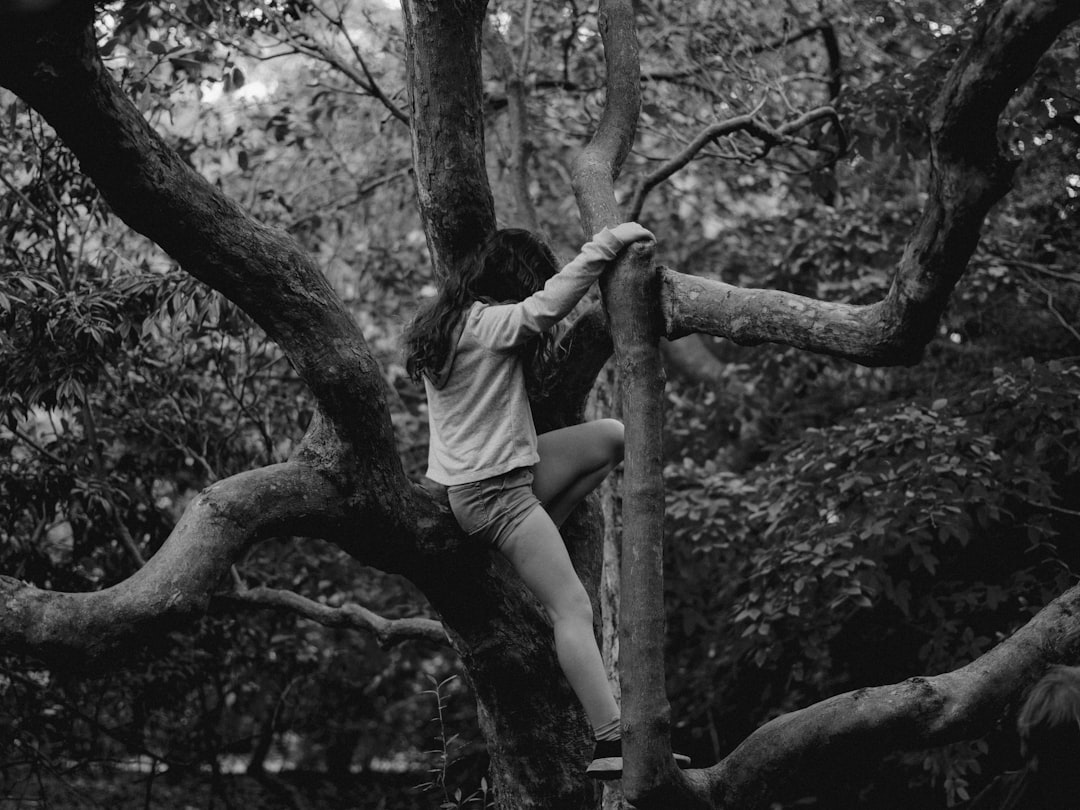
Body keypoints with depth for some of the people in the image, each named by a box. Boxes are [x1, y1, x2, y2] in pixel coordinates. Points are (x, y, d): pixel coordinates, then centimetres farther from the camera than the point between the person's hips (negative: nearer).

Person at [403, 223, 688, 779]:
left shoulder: (443, 321, 9)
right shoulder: (493, 323, -18)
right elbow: (551, 301, -29)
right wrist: (608, 243, -23)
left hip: (461, 479, 9)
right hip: (494, 493, -9)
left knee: (613, 436, 11)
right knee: (573, 609, -11)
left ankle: (537, 540, 10)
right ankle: (612, 744, -15)